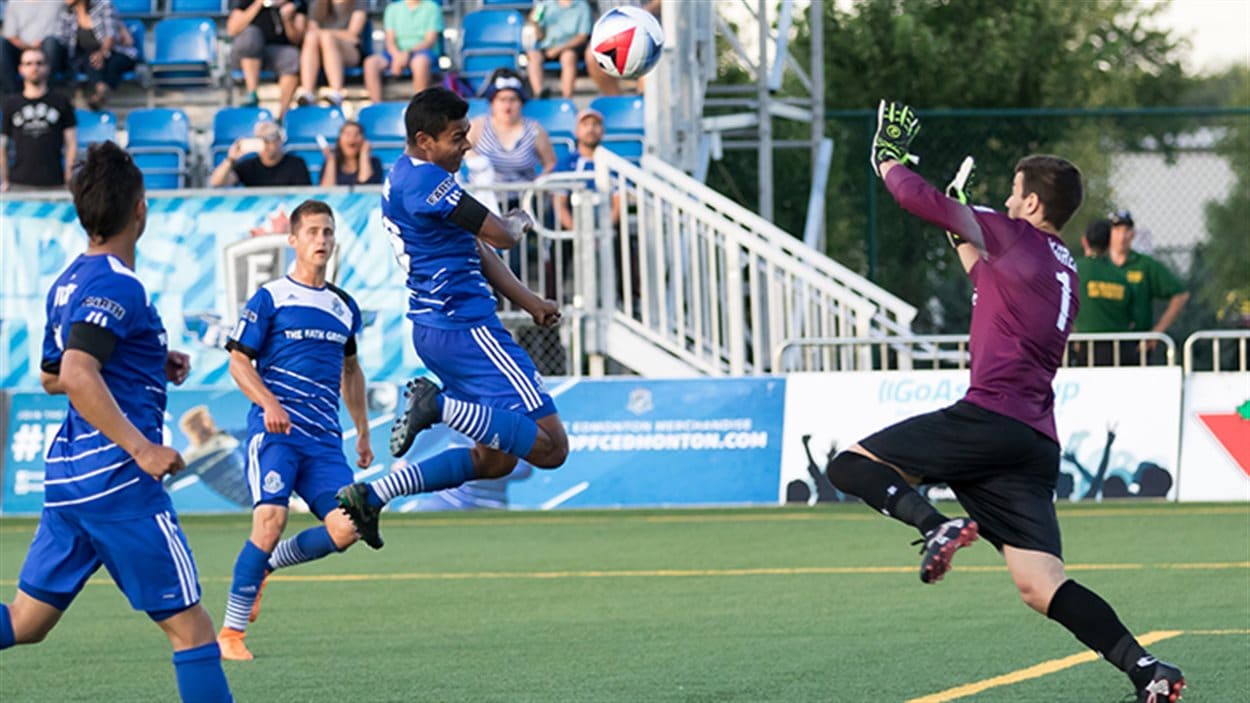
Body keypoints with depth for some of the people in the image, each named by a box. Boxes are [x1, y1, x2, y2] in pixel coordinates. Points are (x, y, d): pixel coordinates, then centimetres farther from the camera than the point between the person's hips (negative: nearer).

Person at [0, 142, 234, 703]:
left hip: (65, 476, 9)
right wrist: (142, 449, -25)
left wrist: (151, 366, 26)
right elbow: (77, 377, -26)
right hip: (117, 481, -9)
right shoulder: (117, 286, -14)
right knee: (189, 626, -3)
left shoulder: (68, 282, 15)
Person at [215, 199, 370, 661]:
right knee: (270, 521, -22)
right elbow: (238, 361, -1)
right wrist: (268, 402, -19)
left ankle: (266, 564, 16)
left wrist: (362, 431, 28)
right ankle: (231, 632, -10)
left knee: (345, 529, -11)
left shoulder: (344, 306, 16)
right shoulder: (270, 298, 0)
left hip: (325, 439, 5)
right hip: (274, 431, -5)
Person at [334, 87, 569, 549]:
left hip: (435, 330, 11)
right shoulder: (427, 181, -16)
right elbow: (501, 237, -13)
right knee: (550, 448, -13)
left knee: (495, 458, 17)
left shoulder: (406, 176, 17)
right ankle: (441, 405, -19)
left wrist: (530, 303, 17)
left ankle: (372, 496, 9)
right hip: (465, 326, -11)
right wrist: (518, 223, 12)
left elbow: (475, 250, 21)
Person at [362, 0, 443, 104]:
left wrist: (408, 53, -21)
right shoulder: (393, 8, 16)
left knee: (420, 61, -40)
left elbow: (430, 41, -4)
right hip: (397, 52, 3)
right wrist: (397, 55, -17)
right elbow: (390, 40, 6)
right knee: (370, 63, -26)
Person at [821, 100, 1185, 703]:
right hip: (1038, 445, 8)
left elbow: (919, 200, 1)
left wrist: (888, 158, 20)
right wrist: (965, 241, 42)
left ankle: (934, 524, -26)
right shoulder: (1063, 272, 24)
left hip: (991, 418, -8)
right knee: (1042, 587, 0)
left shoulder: (1017, 237, 1)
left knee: (850, 465, -1)